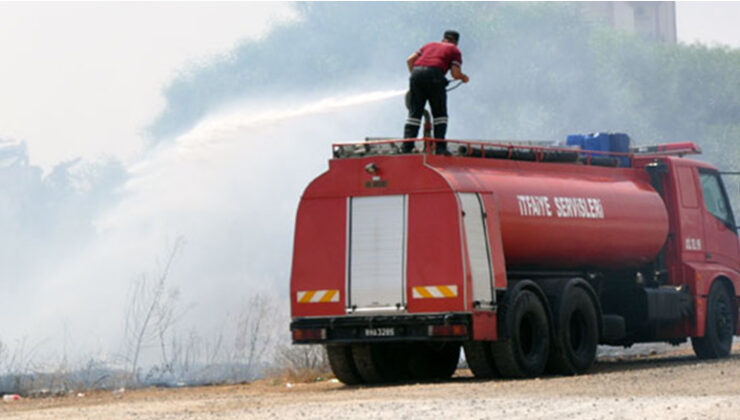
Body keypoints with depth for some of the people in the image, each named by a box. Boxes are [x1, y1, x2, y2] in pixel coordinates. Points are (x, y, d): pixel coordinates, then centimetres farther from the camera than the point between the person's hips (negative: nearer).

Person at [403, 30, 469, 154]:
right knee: (439, 113, 8)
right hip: (434, 74, -4)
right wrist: (464, 77, 27)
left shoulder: (430, 45, 31)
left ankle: (407, 147, -5)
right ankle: (440, 147, -2)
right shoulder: (454, 51, 19)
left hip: (417, 71, 4)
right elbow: (455, 74, 6)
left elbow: (410, 59, 22)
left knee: (414, 113, 4)